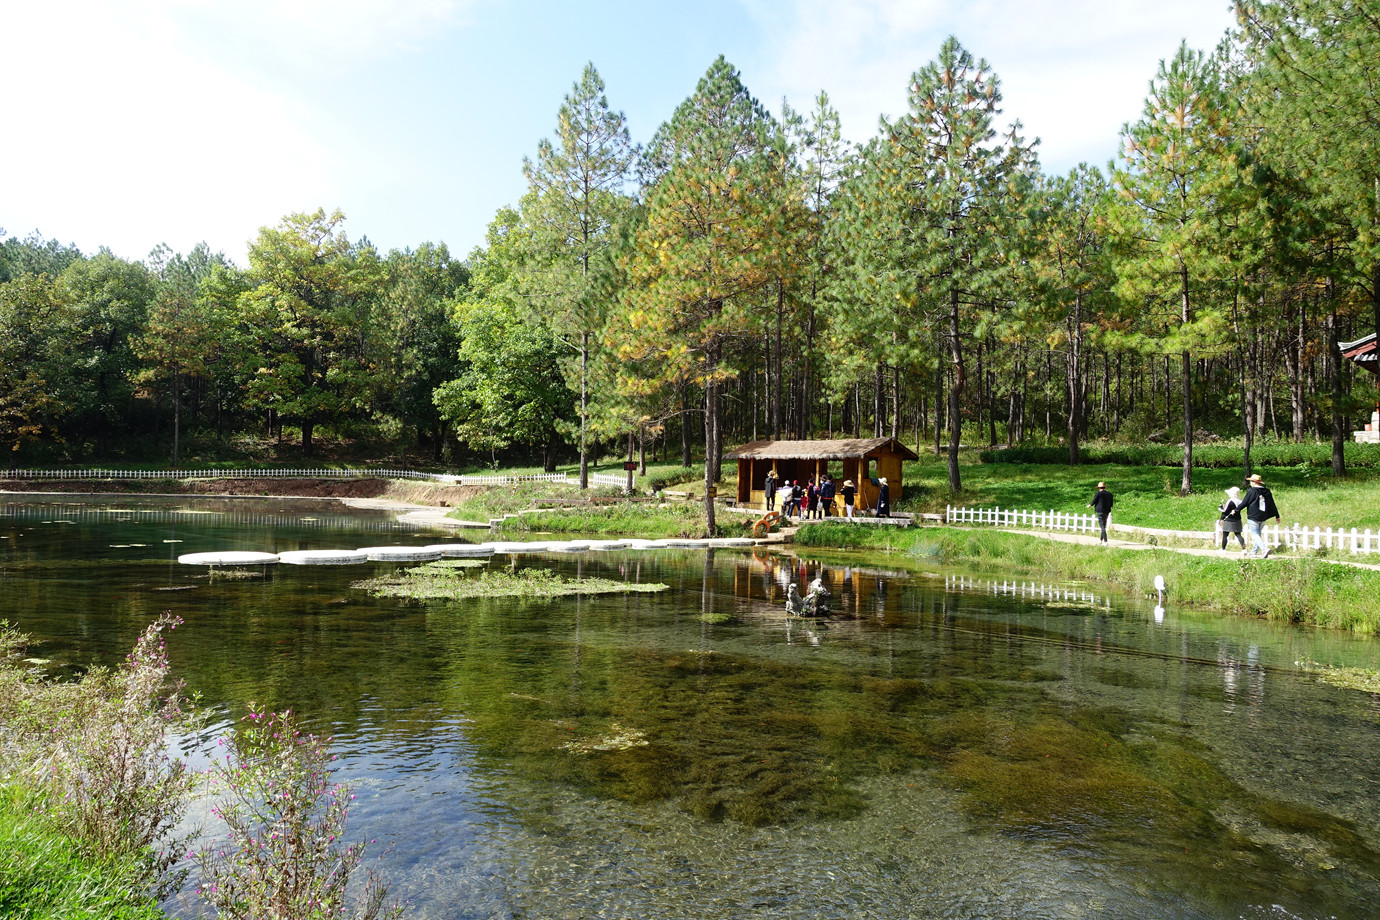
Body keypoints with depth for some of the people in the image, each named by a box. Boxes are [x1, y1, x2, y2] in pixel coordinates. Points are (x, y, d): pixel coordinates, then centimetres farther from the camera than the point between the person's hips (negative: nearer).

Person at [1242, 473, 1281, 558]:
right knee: (1258, 534, 16)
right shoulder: (1267, 491, 9)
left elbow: (1244, 502, -9)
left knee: (1255, 535, -6)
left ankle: (1264, 548, -24)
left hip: (1253, 517, -7)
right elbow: (1272, 505, 13)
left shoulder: (1251, 491, -11)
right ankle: (1254, 551, 23)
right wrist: (1277, 516, 19)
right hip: (1263, 517, 7)